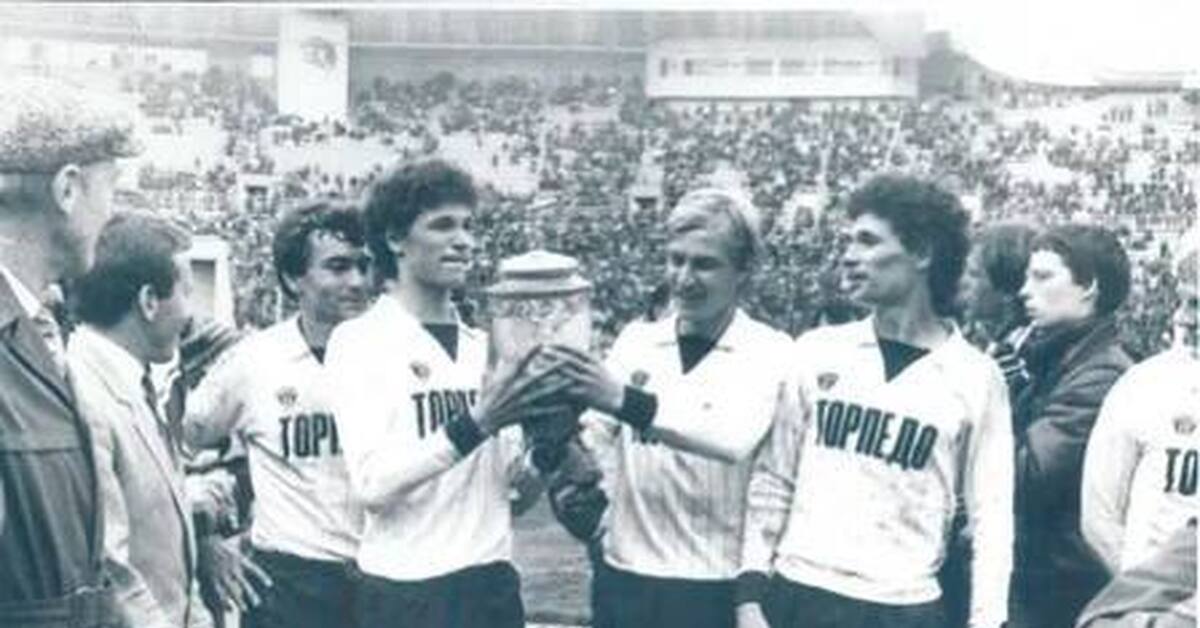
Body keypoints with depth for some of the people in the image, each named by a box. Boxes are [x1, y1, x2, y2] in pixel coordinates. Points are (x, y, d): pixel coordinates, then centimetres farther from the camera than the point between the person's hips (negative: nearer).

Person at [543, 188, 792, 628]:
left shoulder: (769, 353, -6)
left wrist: (624, 400, -34)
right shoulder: (635, 340, 7)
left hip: (712, 588, -4)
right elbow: (596, 433, 6)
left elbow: (734, 438, -24)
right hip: (623, 576, 4)